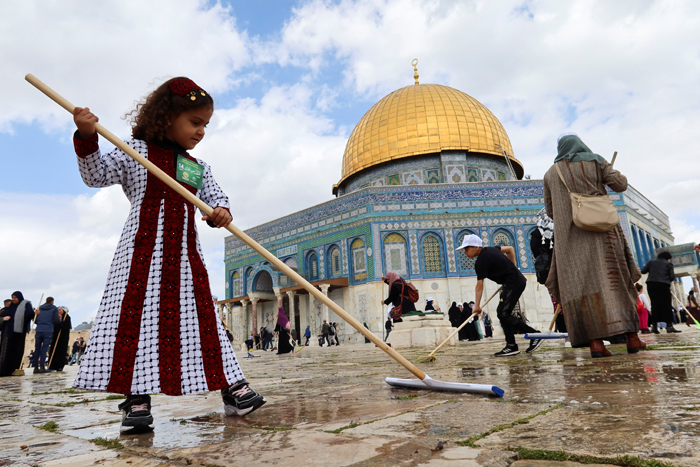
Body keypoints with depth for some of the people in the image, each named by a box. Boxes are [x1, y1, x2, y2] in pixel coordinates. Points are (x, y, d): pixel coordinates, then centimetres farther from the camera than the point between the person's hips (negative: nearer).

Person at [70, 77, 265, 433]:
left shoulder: (199, 168, 17)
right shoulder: (137, 150, 5)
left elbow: (215, 196, 9)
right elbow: (96, 175, 0)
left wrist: (221, 211, -15)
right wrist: (86, 138, -16)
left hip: (185, 256, 4)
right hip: (143, 251, -4)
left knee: (203, 318, 3)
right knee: (135, 317, -6)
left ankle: (231, 388, 7)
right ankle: (137, 397, 4)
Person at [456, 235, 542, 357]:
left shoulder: (481, 261, -16)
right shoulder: (489, 249, 11)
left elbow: (479, 286, -15)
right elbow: (510, 249, 23)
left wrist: (477, 306, -11)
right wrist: (513, 268, 25)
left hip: (513, 283, -10)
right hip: (517, 280, 10)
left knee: (503, 314, -12)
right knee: (502, 313, 9)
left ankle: (535, 335, -6)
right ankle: (511, 346, 9)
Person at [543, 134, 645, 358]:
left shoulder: (551, 173, 12)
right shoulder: (596, 161, 8)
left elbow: (550, 210, 13)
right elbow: (620, 185, 0)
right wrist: (615, 175, 22)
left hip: (570, 237, 0)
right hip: (601, 230, 0)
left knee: (582, 284, -4)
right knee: (616, 279, 6)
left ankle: (595, 341, -13)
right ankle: (632, 336, 4)